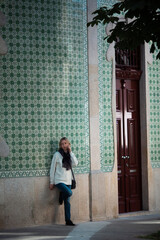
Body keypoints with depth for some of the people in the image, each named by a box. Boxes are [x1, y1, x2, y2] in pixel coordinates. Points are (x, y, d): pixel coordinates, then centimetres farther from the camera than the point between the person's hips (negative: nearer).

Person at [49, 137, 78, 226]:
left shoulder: (69, 155, 10)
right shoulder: (57, 154, -2)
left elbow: (75, 163, -8)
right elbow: (52, 168, 0)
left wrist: (70, 152, -8)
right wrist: (51, 182, -1)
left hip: (68, 181, 5)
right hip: (59, 181, -4)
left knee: (67, 201, 4)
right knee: (69, 192, -28)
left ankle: (68, 220, 10)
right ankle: (61, 196, 5)